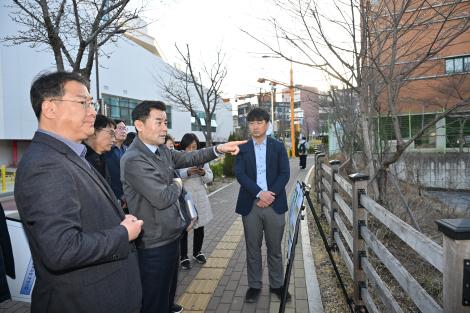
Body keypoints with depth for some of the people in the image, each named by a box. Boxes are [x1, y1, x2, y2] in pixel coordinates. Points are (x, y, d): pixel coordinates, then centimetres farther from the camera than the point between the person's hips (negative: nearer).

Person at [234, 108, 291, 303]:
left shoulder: (278, 147, 5)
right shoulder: (242, 148, 4)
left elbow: (284, 174, -1)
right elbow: (240, 174, -6)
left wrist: (270, 194, -14)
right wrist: (260, 193, -17)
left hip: (274, 204, 0)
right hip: (250, 205, 0)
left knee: (274, 248, 12)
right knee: (252, 248, 10)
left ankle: (277, 284, 28)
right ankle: (254, 285, 25)